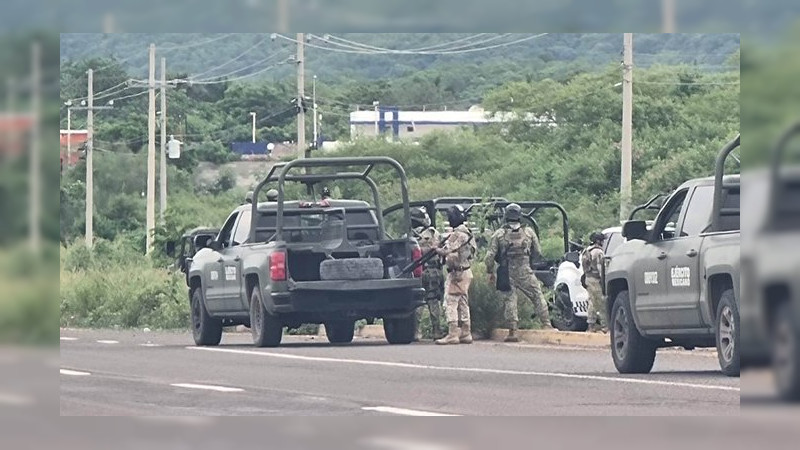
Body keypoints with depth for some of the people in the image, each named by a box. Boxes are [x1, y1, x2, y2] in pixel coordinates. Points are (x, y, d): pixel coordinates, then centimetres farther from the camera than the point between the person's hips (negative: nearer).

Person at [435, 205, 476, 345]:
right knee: (463, 304, 13)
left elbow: (447, 252, -23)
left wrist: (436, 249, -2)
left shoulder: (457, 235, -17)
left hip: (456, 274, -10)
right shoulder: (468, 233, 14)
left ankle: (453, 334, -14)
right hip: (466, 272, 10)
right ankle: (466, 333, 15)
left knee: (450, 303, -9)